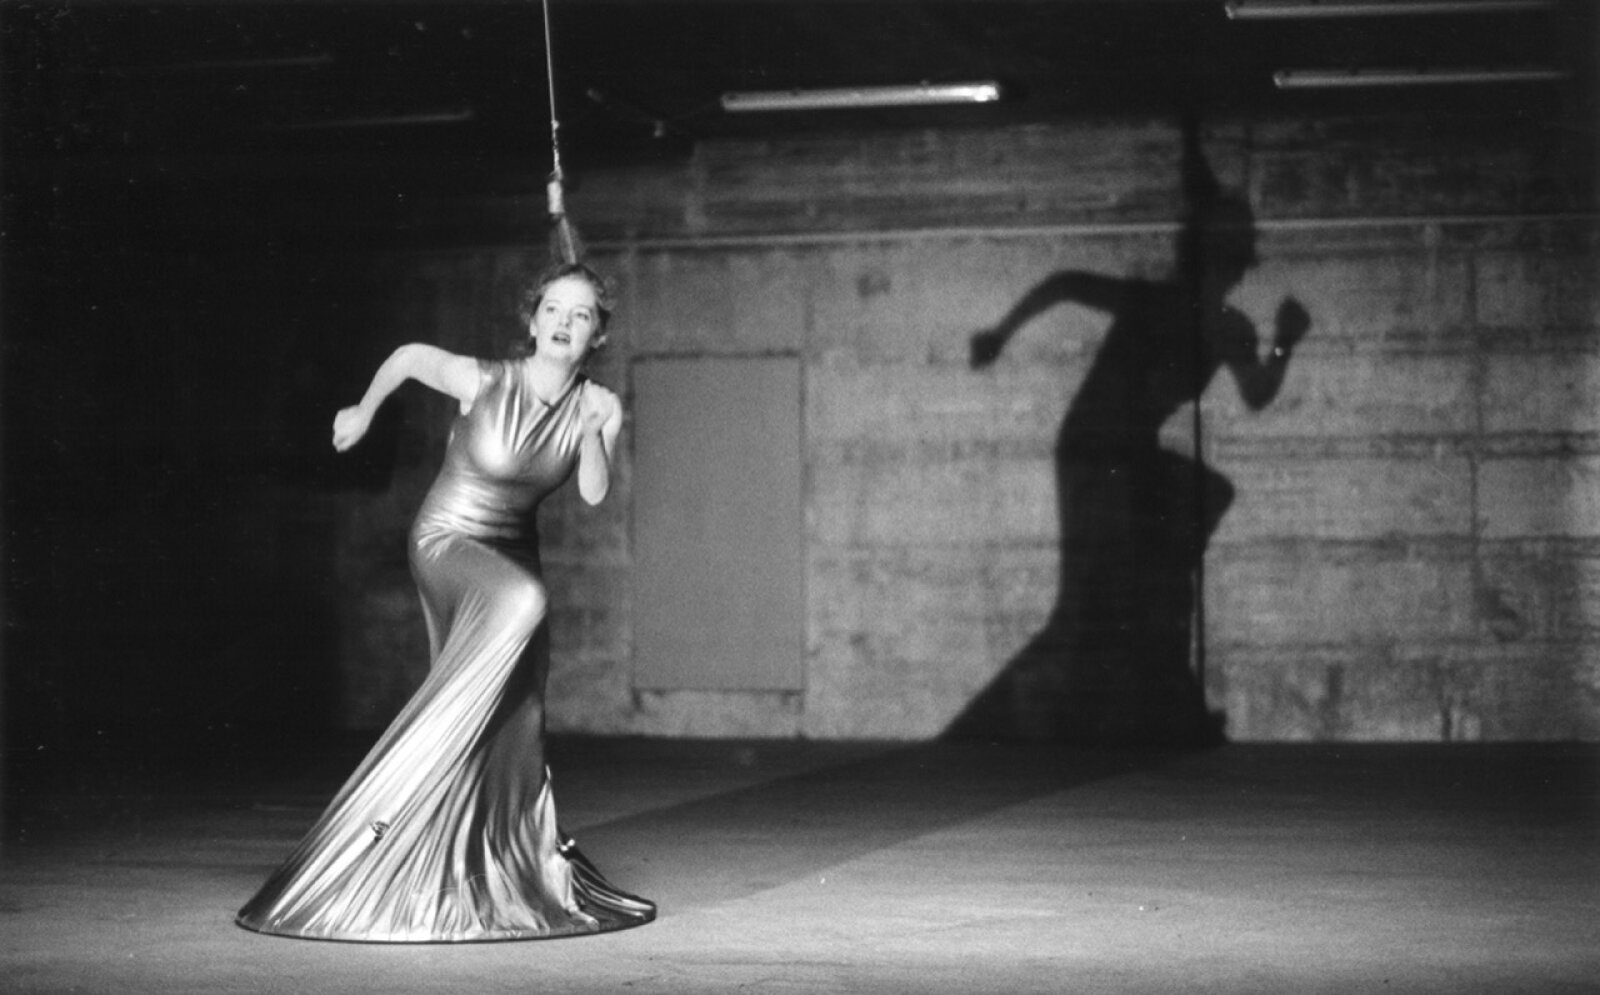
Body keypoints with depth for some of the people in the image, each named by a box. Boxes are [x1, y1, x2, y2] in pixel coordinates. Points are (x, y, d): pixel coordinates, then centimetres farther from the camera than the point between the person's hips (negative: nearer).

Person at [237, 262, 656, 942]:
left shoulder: (593, 408, -6)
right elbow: (409, 356, -2)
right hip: (446, 543, -6)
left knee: (519, 719, 7)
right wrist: (364, 412, 11)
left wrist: (595, 434, -32)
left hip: (511, 551, 6)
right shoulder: (485, 383, -19)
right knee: (523, 602, -37)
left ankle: (522, 862, 25)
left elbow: (594, 493, -17)